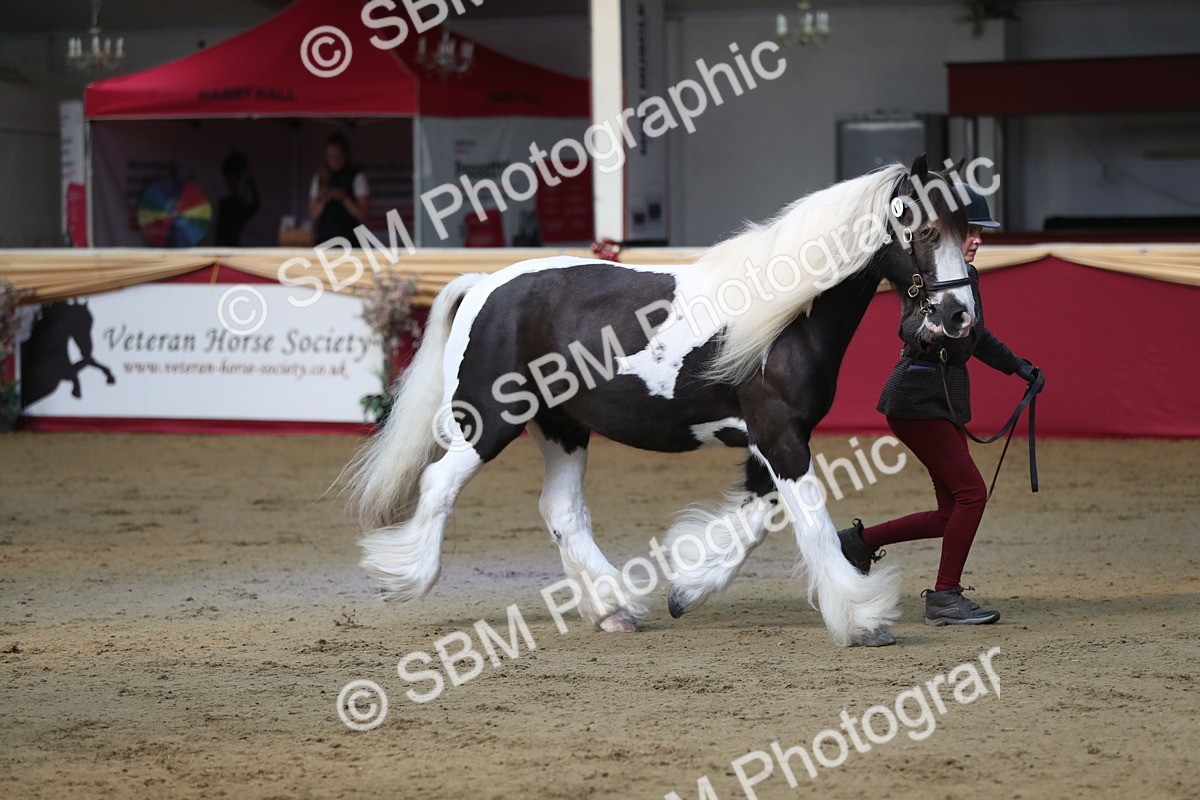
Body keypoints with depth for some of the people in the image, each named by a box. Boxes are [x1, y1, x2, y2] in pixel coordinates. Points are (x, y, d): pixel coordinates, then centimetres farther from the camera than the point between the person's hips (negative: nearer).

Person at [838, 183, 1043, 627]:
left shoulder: (967, 276, 13)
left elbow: (976, 335, 29)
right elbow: (912, 321, -34)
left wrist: (1017, 365, 35)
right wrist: (923, 335, -55)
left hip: (946, 400, 9)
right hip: (919, 399, -9)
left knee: (952, 513, 7)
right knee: (971, 492, -12)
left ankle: (860, 541, 18)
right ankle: (945, 598, -5)